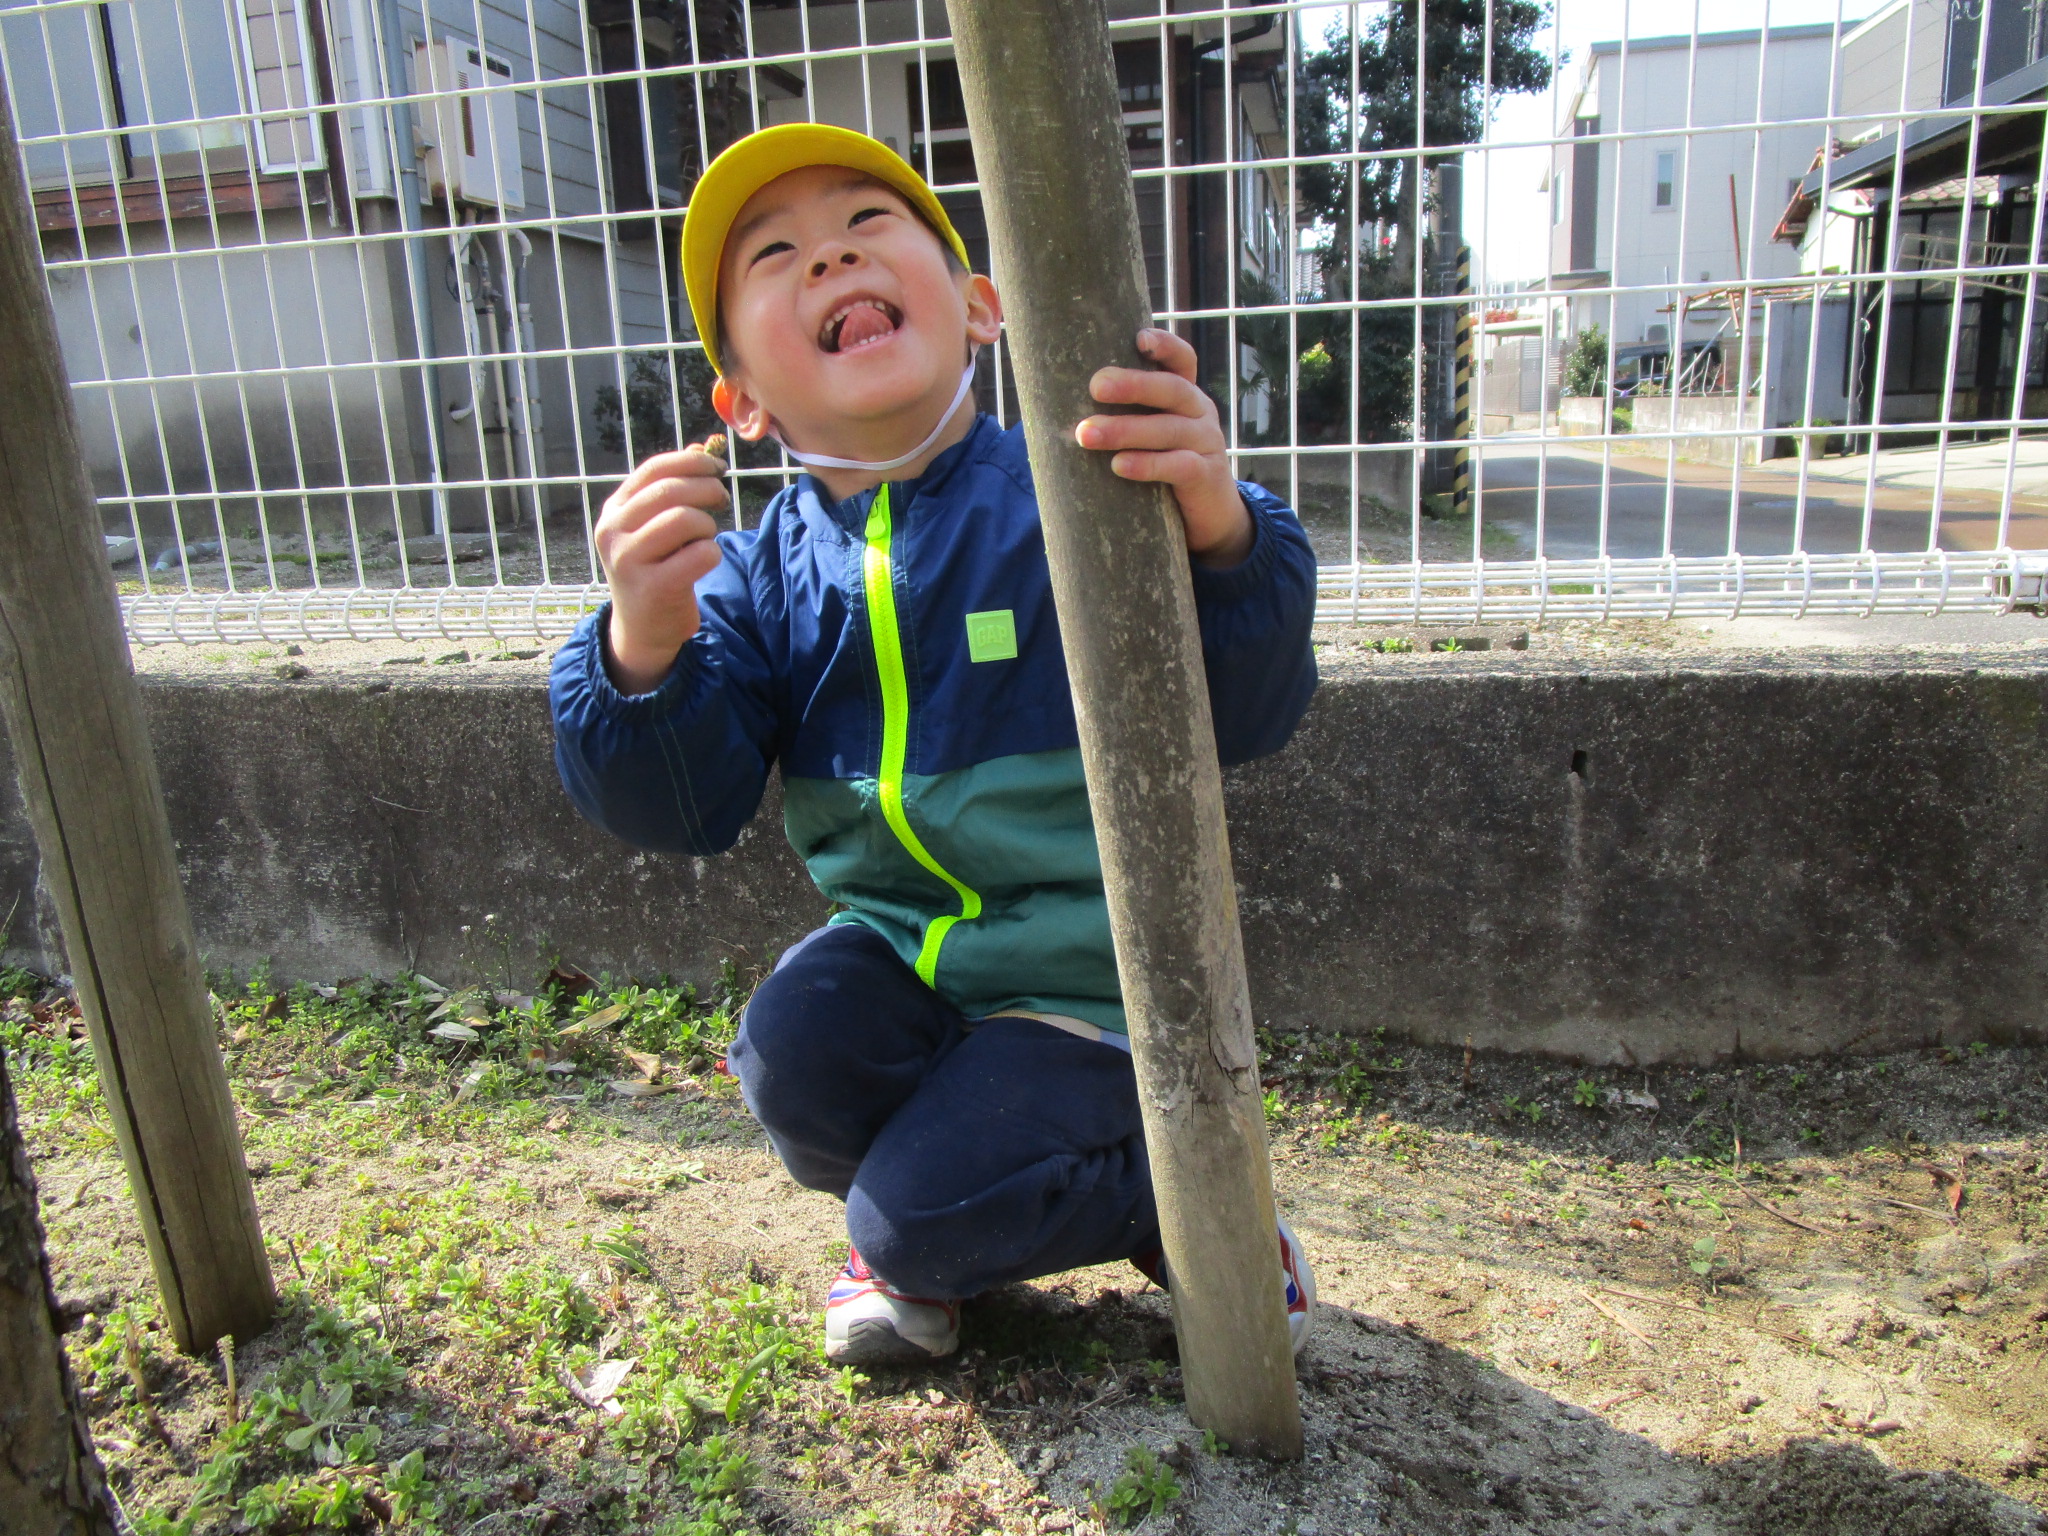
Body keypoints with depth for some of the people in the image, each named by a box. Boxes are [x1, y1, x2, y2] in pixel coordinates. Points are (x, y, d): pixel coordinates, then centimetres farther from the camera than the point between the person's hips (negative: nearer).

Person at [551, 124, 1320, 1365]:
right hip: (898, 945, 5)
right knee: (793, 1064, -22)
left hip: (1085, 975, -4)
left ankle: (1175, 1194, 16)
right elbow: (686, 812, -11)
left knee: (920, 1210, -15)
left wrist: (1223, 536, -42)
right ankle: (933, 1247, 13)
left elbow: (1247, 722, -22)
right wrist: (643, 652, -31)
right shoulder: (758, 573, -3)